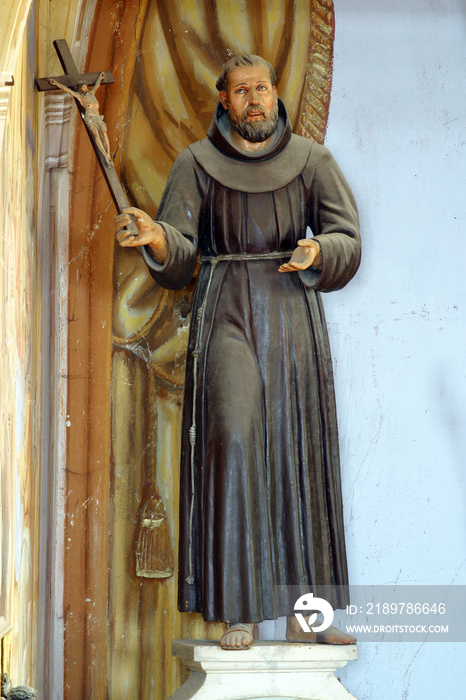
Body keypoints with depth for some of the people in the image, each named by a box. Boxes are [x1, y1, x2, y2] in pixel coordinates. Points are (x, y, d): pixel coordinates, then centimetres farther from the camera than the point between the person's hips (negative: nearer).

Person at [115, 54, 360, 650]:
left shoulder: (310, 160, 7)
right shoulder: (196, 165, 5)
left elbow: (347, 238, -1)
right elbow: (178, 259, -3)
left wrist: (318, 251, -24)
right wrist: (155, 237, -25)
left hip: (294, 314, 2)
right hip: (226, 311, -2)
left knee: (300, 453, 0)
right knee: (233, 442, -17)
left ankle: (303, 615, 6)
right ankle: (240, 612, -14)